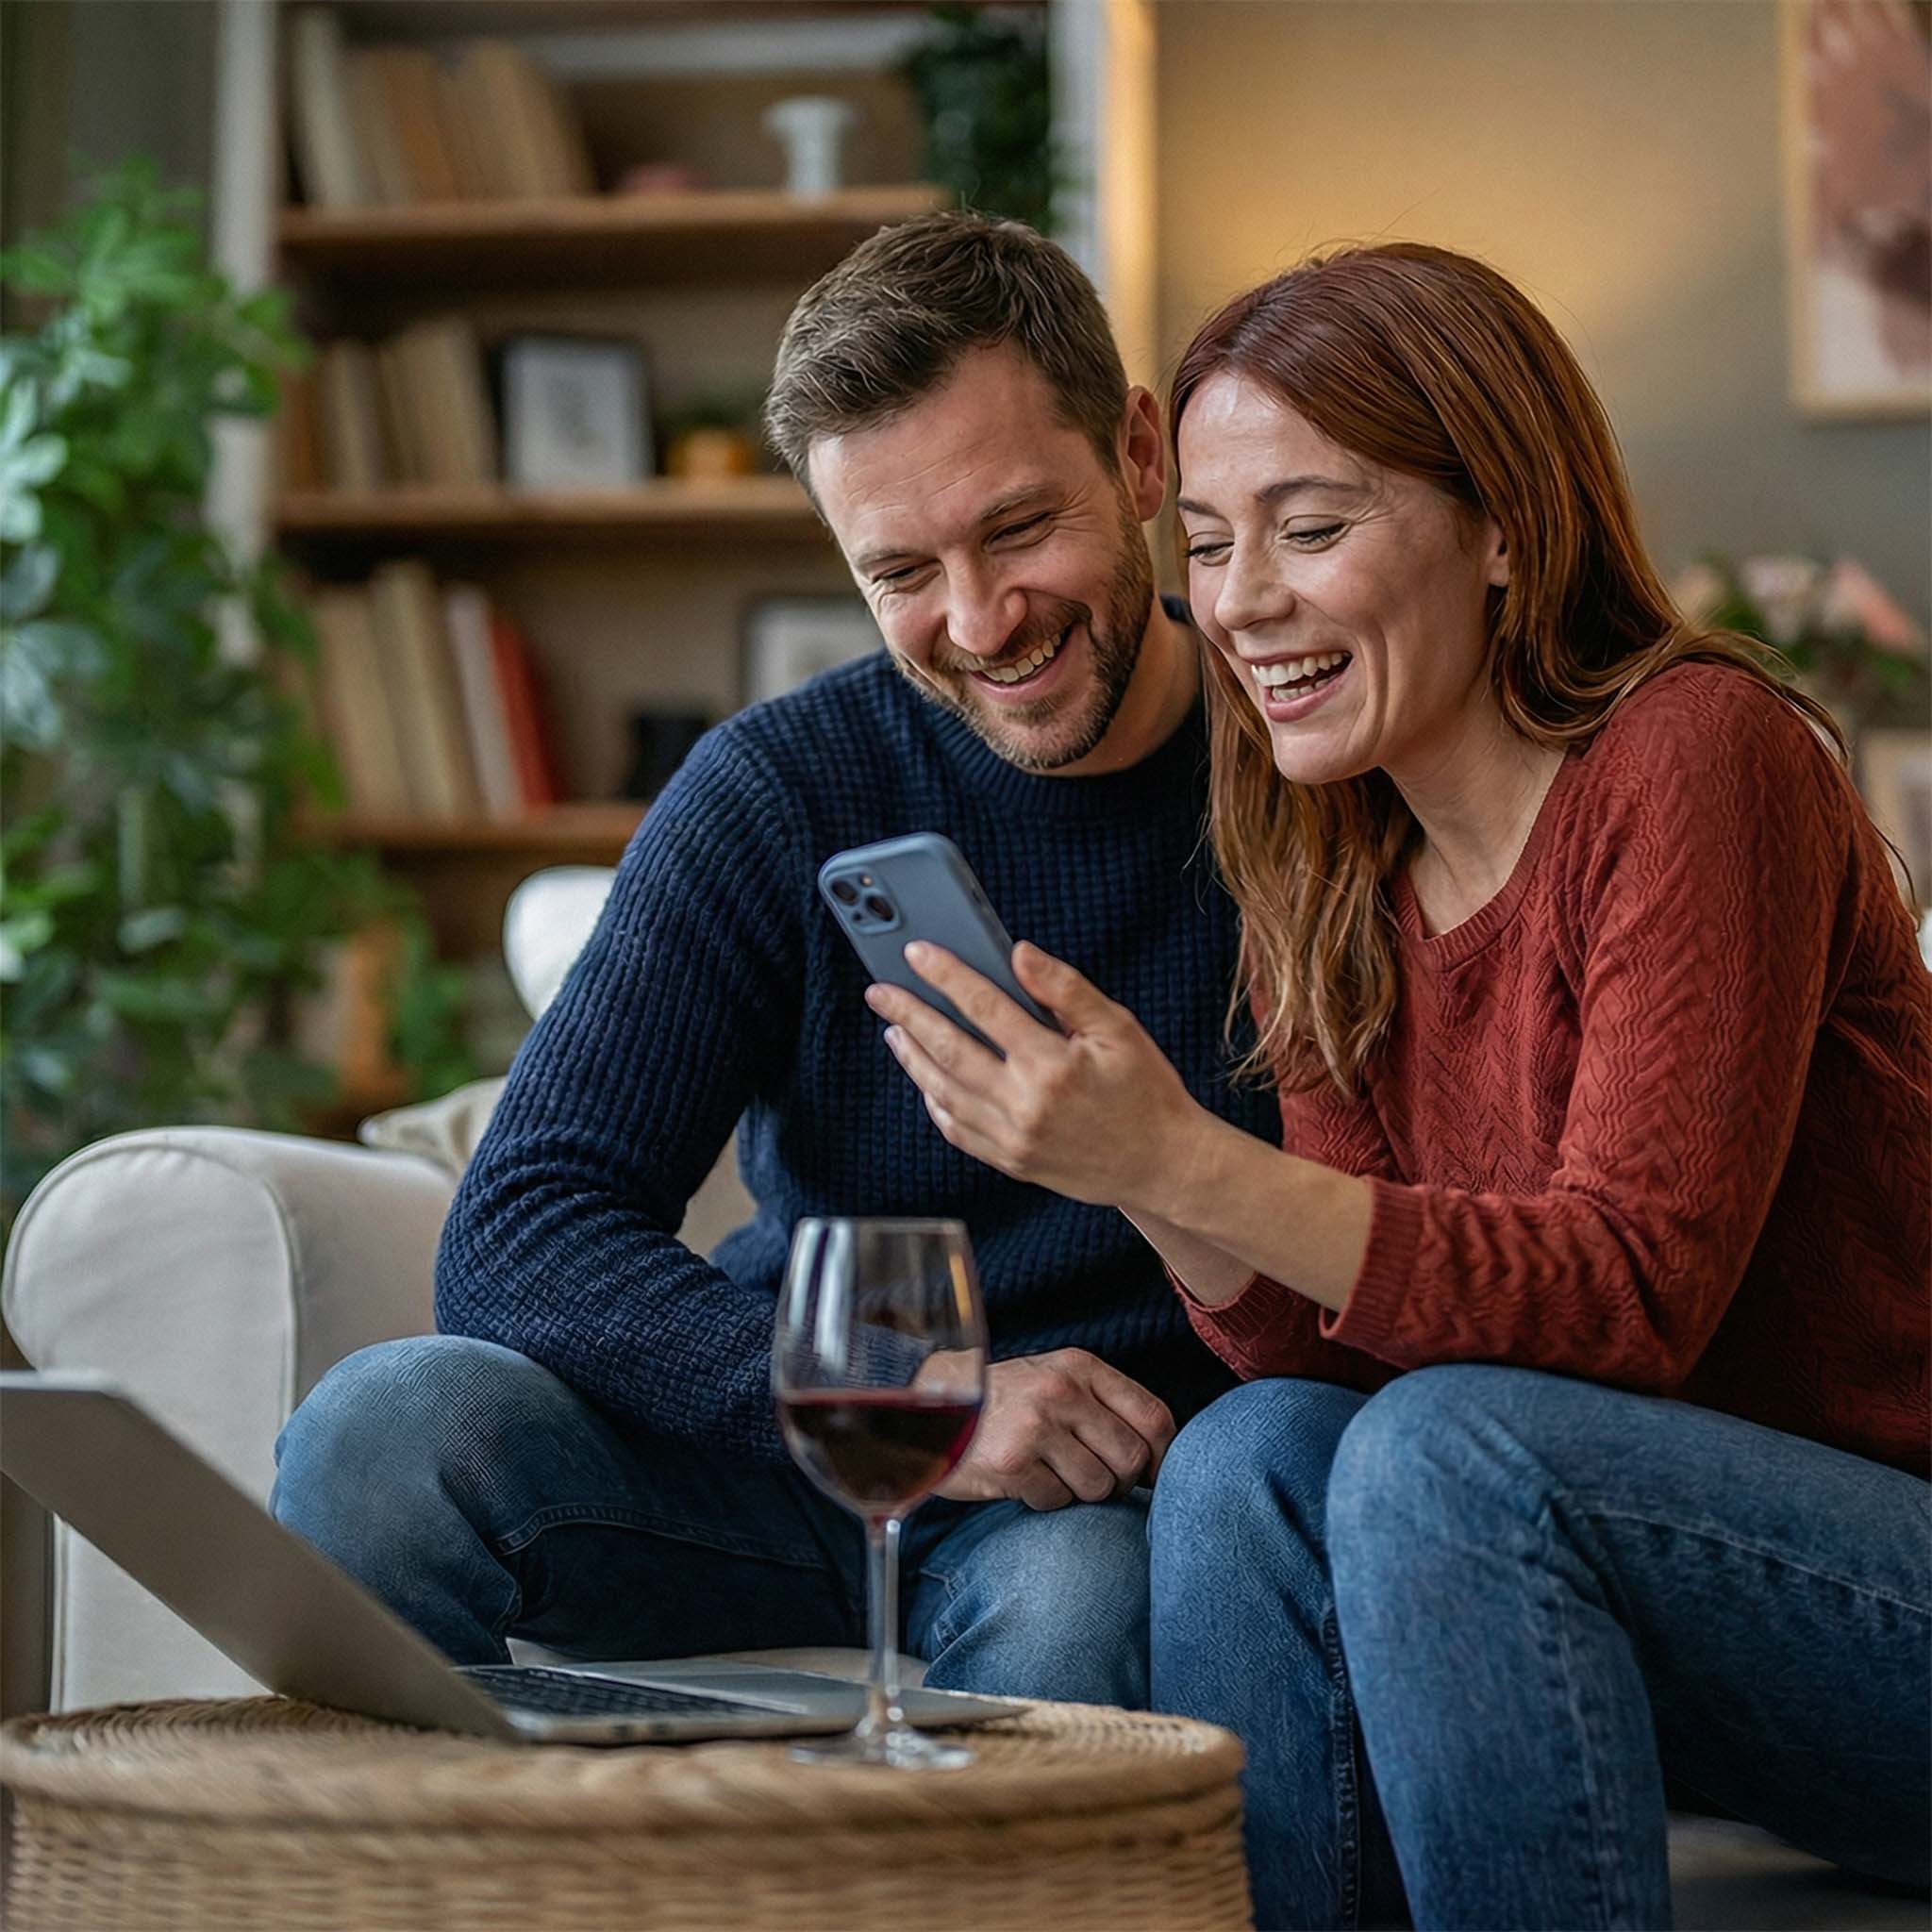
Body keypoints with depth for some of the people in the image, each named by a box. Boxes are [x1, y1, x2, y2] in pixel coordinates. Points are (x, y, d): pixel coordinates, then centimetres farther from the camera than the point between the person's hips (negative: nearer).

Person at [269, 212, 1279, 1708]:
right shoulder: (779, 794, -4)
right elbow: (517, 1235, -13)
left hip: (1115, 1491, -1)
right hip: (797, 1458, 2)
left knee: (1078, 1593, -37)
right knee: (386, 1430, -25)